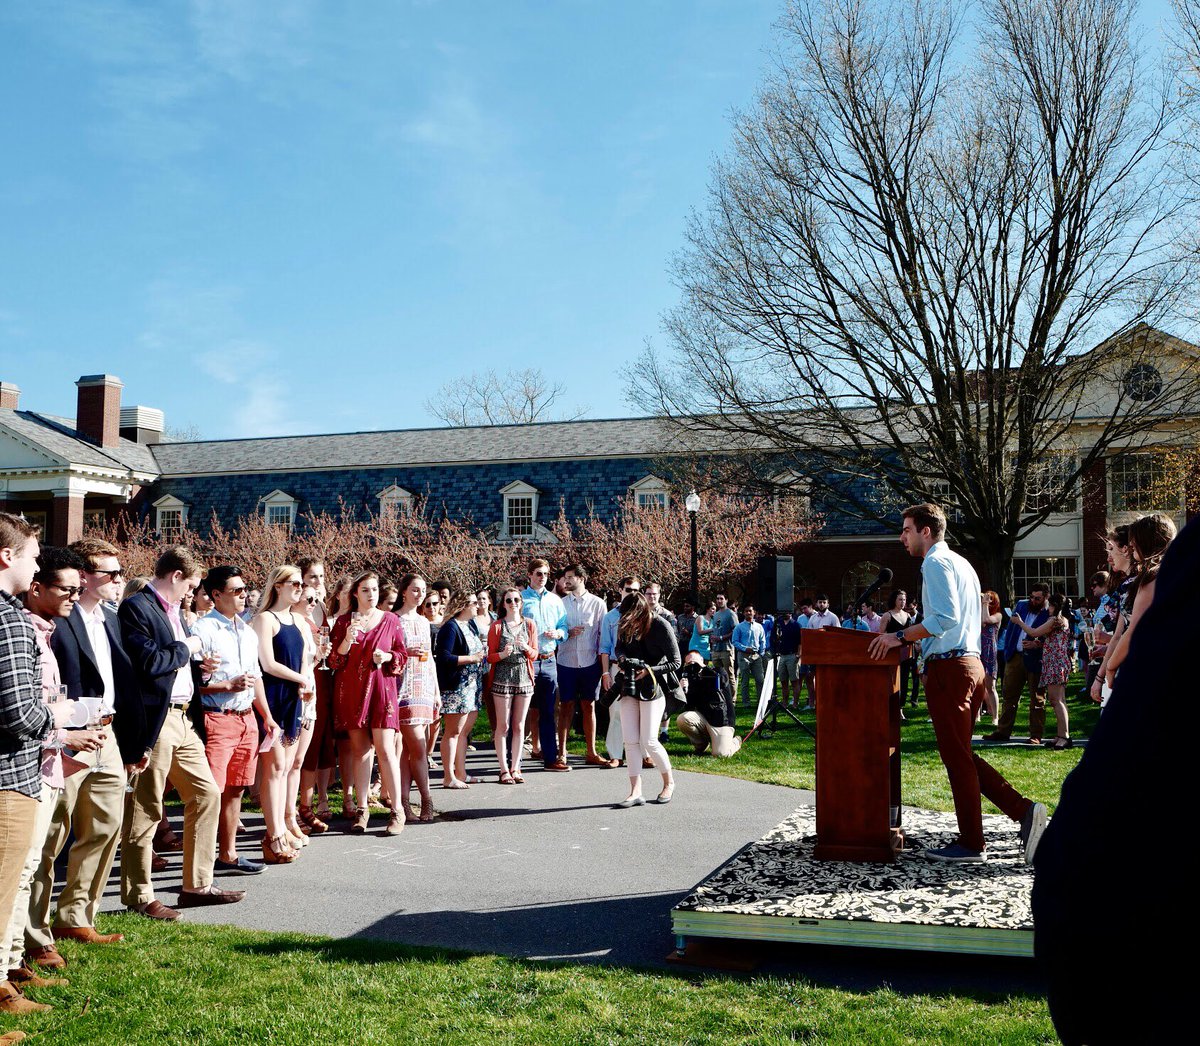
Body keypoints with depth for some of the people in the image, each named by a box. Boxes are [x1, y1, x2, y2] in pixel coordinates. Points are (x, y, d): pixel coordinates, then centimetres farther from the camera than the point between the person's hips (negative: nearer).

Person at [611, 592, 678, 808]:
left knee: (648, 741, -7)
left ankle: (669, 783, 15)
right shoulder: (626, 625, 0)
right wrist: (622, 658, -4)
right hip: (630, 687, 5)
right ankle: (636, 792, 3)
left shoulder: (661, 626, -15)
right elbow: (619, 646, 18)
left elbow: (675, 662, -10)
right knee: (630, 740, -1)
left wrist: (648, 671, -20)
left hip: (652, 688, -5)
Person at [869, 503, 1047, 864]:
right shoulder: (960, 563, 21)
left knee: (956, 757, -2)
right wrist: (912, 638, 24)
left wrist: (900, 637, -16)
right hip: (970, 662, 10)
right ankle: (1024, 810, 5)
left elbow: (945, 618, -21)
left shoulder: (935, 563, -10)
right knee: (961, 755, 14)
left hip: (948, 667, -10)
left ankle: (971, 845, 5)